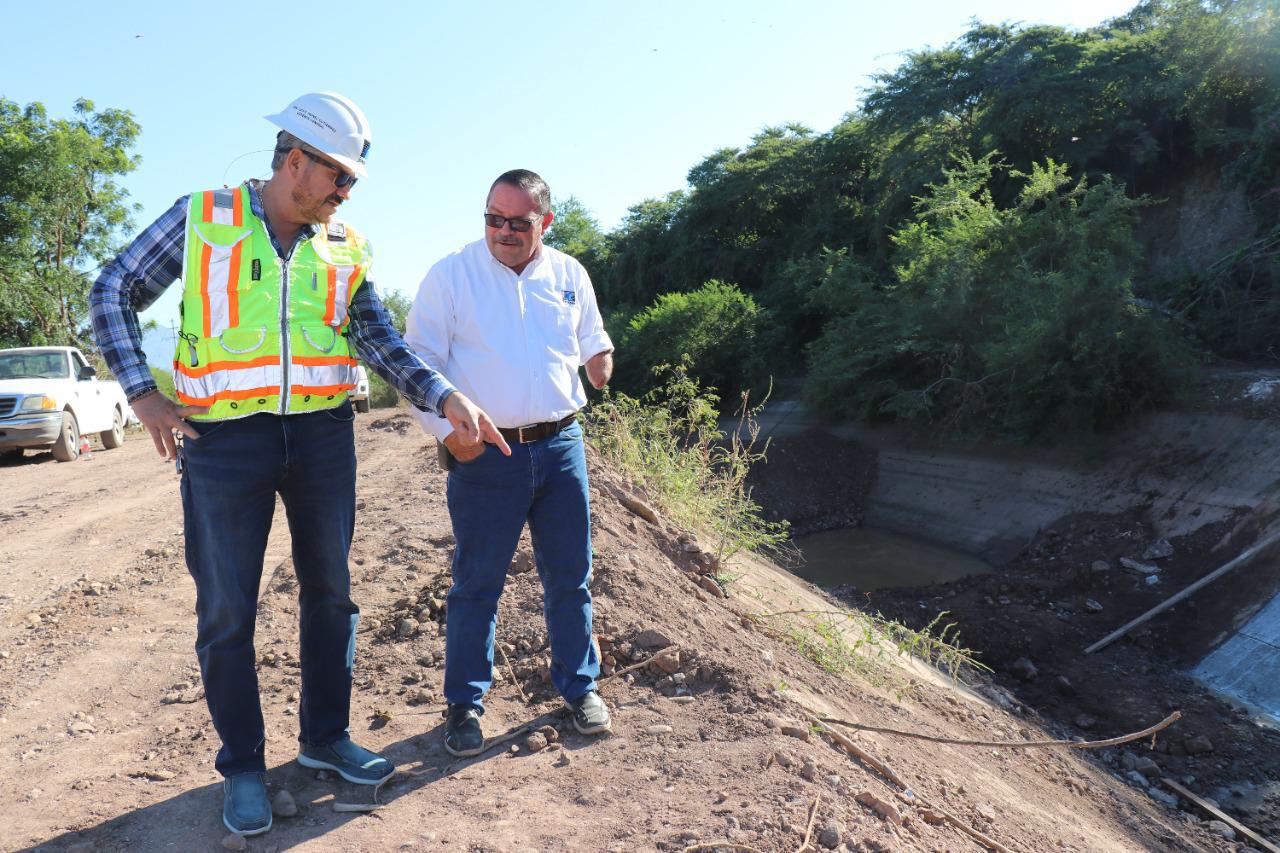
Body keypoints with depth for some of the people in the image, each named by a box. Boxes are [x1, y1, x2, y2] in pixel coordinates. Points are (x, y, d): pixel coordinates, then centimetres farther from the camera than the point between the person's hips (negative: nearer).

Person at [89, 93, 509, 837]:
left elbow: (382, 344, 2)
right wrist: (142, 393, -7)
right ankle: (243, 764, 21)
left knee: (330, 590, 11)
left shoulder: (345, 247, 6)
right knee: (227, 607, 4)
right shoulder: (202, 218, -1)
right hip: (225, 439, -3)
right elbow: (114, 294, 4)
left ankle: (326, 736, 30)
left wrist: (447, 399, -12)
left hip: (322, 434, 3)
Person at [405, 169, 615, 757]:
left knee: (569, 576, 11)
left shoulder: (569, 276, 9)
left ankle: (579, 686, 29)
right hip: (485, 454, -3)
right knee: (476, 584, 4)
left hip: (562, 445, 3)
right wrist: (446, 430, -13)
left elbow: (592, 342, 22)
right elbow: (418, 359, -2)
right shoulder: (451, 274, -2)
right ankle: (464, 703, 20)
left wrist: (600, 357, -2)